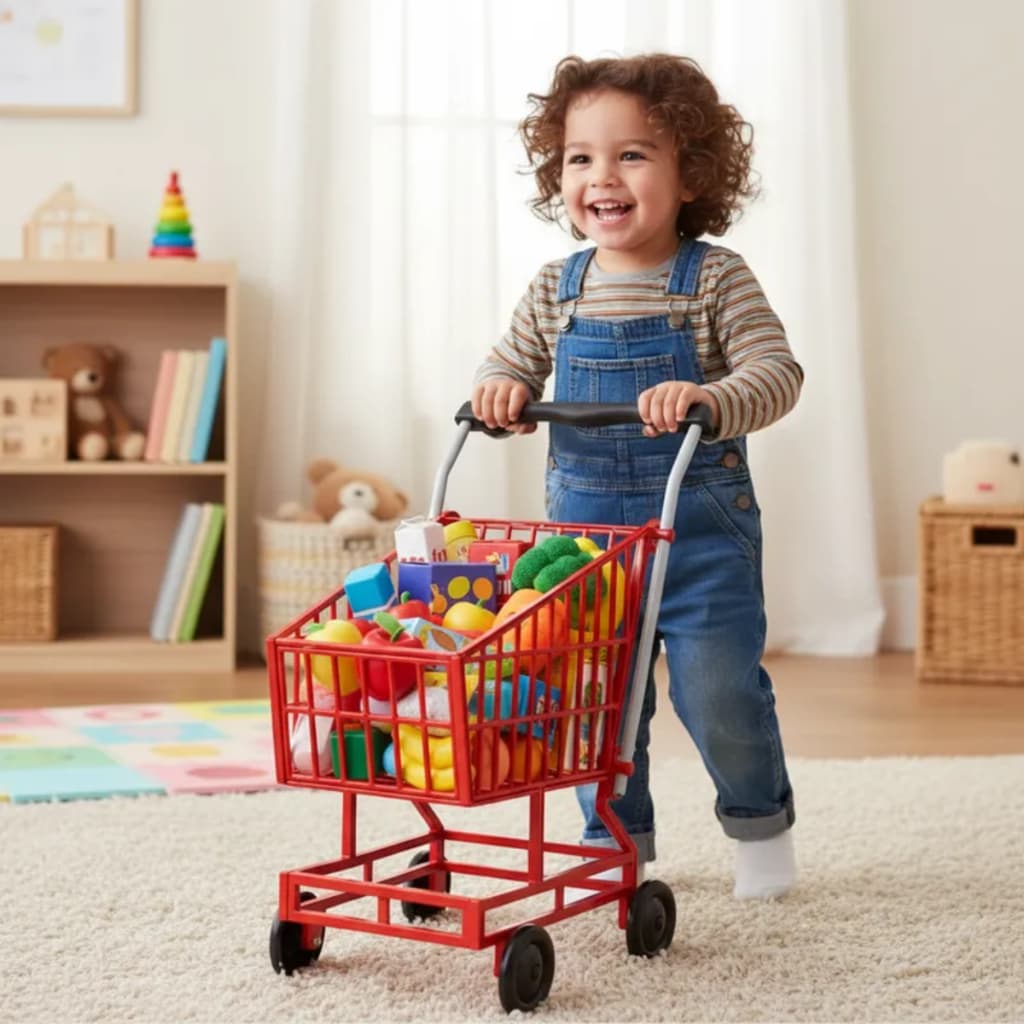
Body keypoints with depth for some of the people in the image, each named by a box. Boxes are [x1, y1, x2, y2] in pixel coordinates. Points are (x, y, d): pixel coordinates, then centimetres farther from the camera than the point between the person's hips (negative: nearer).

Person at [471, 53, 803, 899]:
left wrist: (708, 400, -34)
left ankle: (760, 819, 26)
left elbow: (777, 371, -14)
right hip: (584, 524, 4)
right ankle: (617, 840, 29)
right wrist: (503, 386, -10)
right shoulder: (557, 289, 4)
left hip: (701, 524, -4)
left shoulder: (717, 280, -8)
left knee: (718, 689, -2)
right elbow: (512, 361, 14)